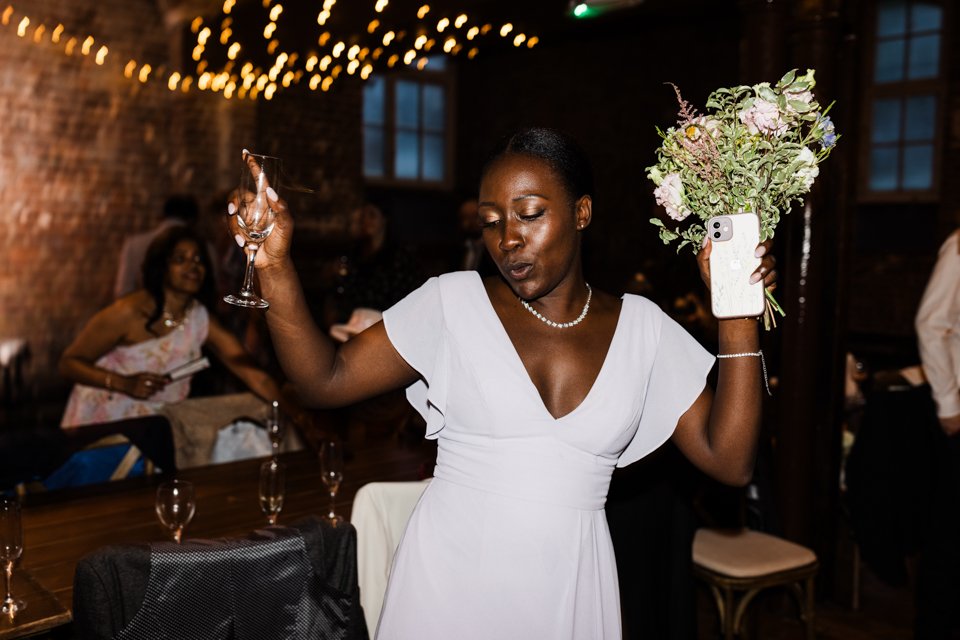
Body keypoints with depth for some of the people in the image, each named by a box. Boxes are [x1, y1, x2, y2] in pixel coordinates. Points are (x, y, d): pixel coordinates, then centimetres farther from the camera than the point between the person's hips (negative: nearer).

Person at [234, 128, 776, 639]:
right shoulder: (454, 301, -4)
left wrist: (739, 313, -11)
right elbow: (326, 380, -8)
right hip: (448, 584, -1)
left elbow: (729, 460, -4)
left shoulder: (641, 326, -1)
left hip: (569, 594, 2)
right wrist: (276, 268, -22)